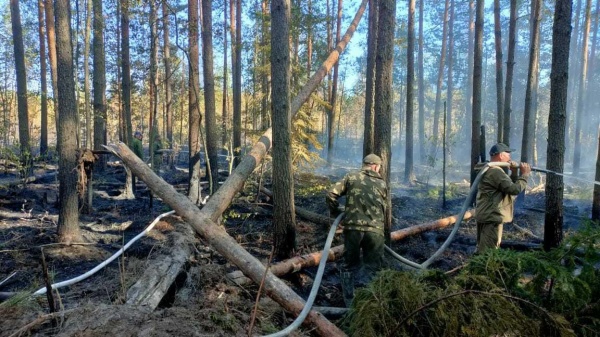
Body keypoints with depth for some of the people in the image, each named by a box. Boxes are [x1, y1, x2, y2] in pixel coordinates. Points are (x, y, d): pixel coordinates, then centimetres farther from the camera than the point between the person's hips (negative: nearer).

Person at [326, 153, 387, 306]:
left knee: (350, 266, 14)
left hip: (352, 228, 0)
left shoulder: (351, 177, 7)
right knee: (372, 268, 11)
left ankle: (349, 303, 18)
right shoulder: (382, 184, 13)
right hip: (375, 230, 0)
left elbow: (331, 193, -1)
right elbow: (382, 209, 15)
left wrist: (336, 212, 12)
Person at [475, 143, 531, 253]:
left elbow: (509, 186, 20)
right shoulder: (495, 171, -17)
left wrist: (514, 172, 6)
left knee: (482, 249, 18)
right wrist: (524, 174, -7)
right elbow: (515, 189, -21)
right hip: (492, 217, -11)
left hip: (485, 215, 11)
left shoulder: (489, 170, 17)